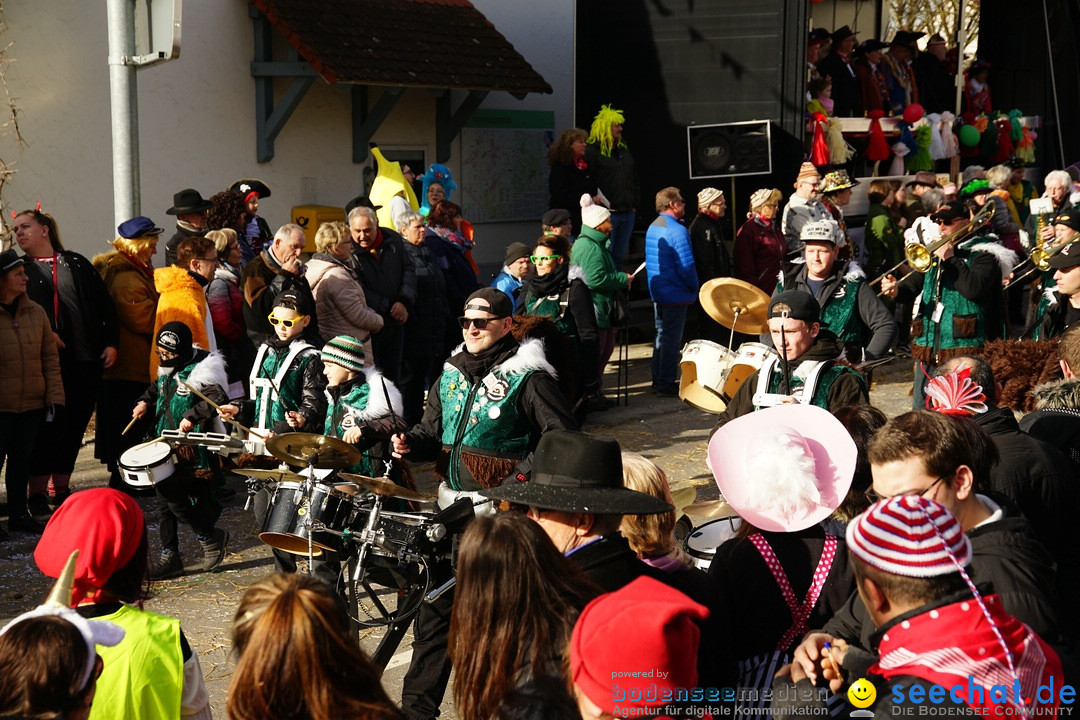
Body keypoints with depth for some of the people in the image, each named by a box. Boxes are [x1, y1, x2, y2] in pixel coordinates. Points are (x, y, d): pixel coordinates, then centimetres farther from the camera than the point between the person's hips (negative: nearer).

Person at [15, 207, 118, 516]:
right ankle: (37, 491, 6)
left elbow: (104, 304, 11)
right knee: (46, 425, -3)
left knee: (75, 424, 7)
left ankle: (61, 488, 18)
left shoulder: (77, 264, 13)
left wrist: (110, 343, 2)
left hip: (86, 362, 3)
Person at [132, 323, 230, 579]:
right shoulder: (167, 370, 12)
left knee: (174, 496, -12)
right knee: (164, 500, 8)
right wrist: (145, 401, 12)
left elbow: (217, 399, -27)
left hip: (188, 449, -9)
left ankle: (212, 537, 8)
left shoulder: (199, 371, -15)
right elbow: (157, 388, 31)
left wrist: (192, 416, -34)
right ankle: (169, 557, 16)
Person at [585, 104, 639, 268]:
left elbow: (635, 180, 24)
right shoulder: (592, 151, -7)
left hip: (628, 213, 7)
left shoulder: (624, 150, 18)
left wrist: (634, 204, 14)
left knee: (620, 257, 11)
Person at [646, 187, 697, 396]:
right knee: (672, 340, -1)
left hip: (657, 292, 9)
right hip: (676, 293, -9)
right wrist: (694, 289, -7)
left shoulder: (652, 228, 10)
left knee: (662, 336, 17)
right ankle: (666, 384, 3)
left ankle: (658, 381, 22)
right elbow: (686, 266, -21)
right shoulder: (677, 230, -18)